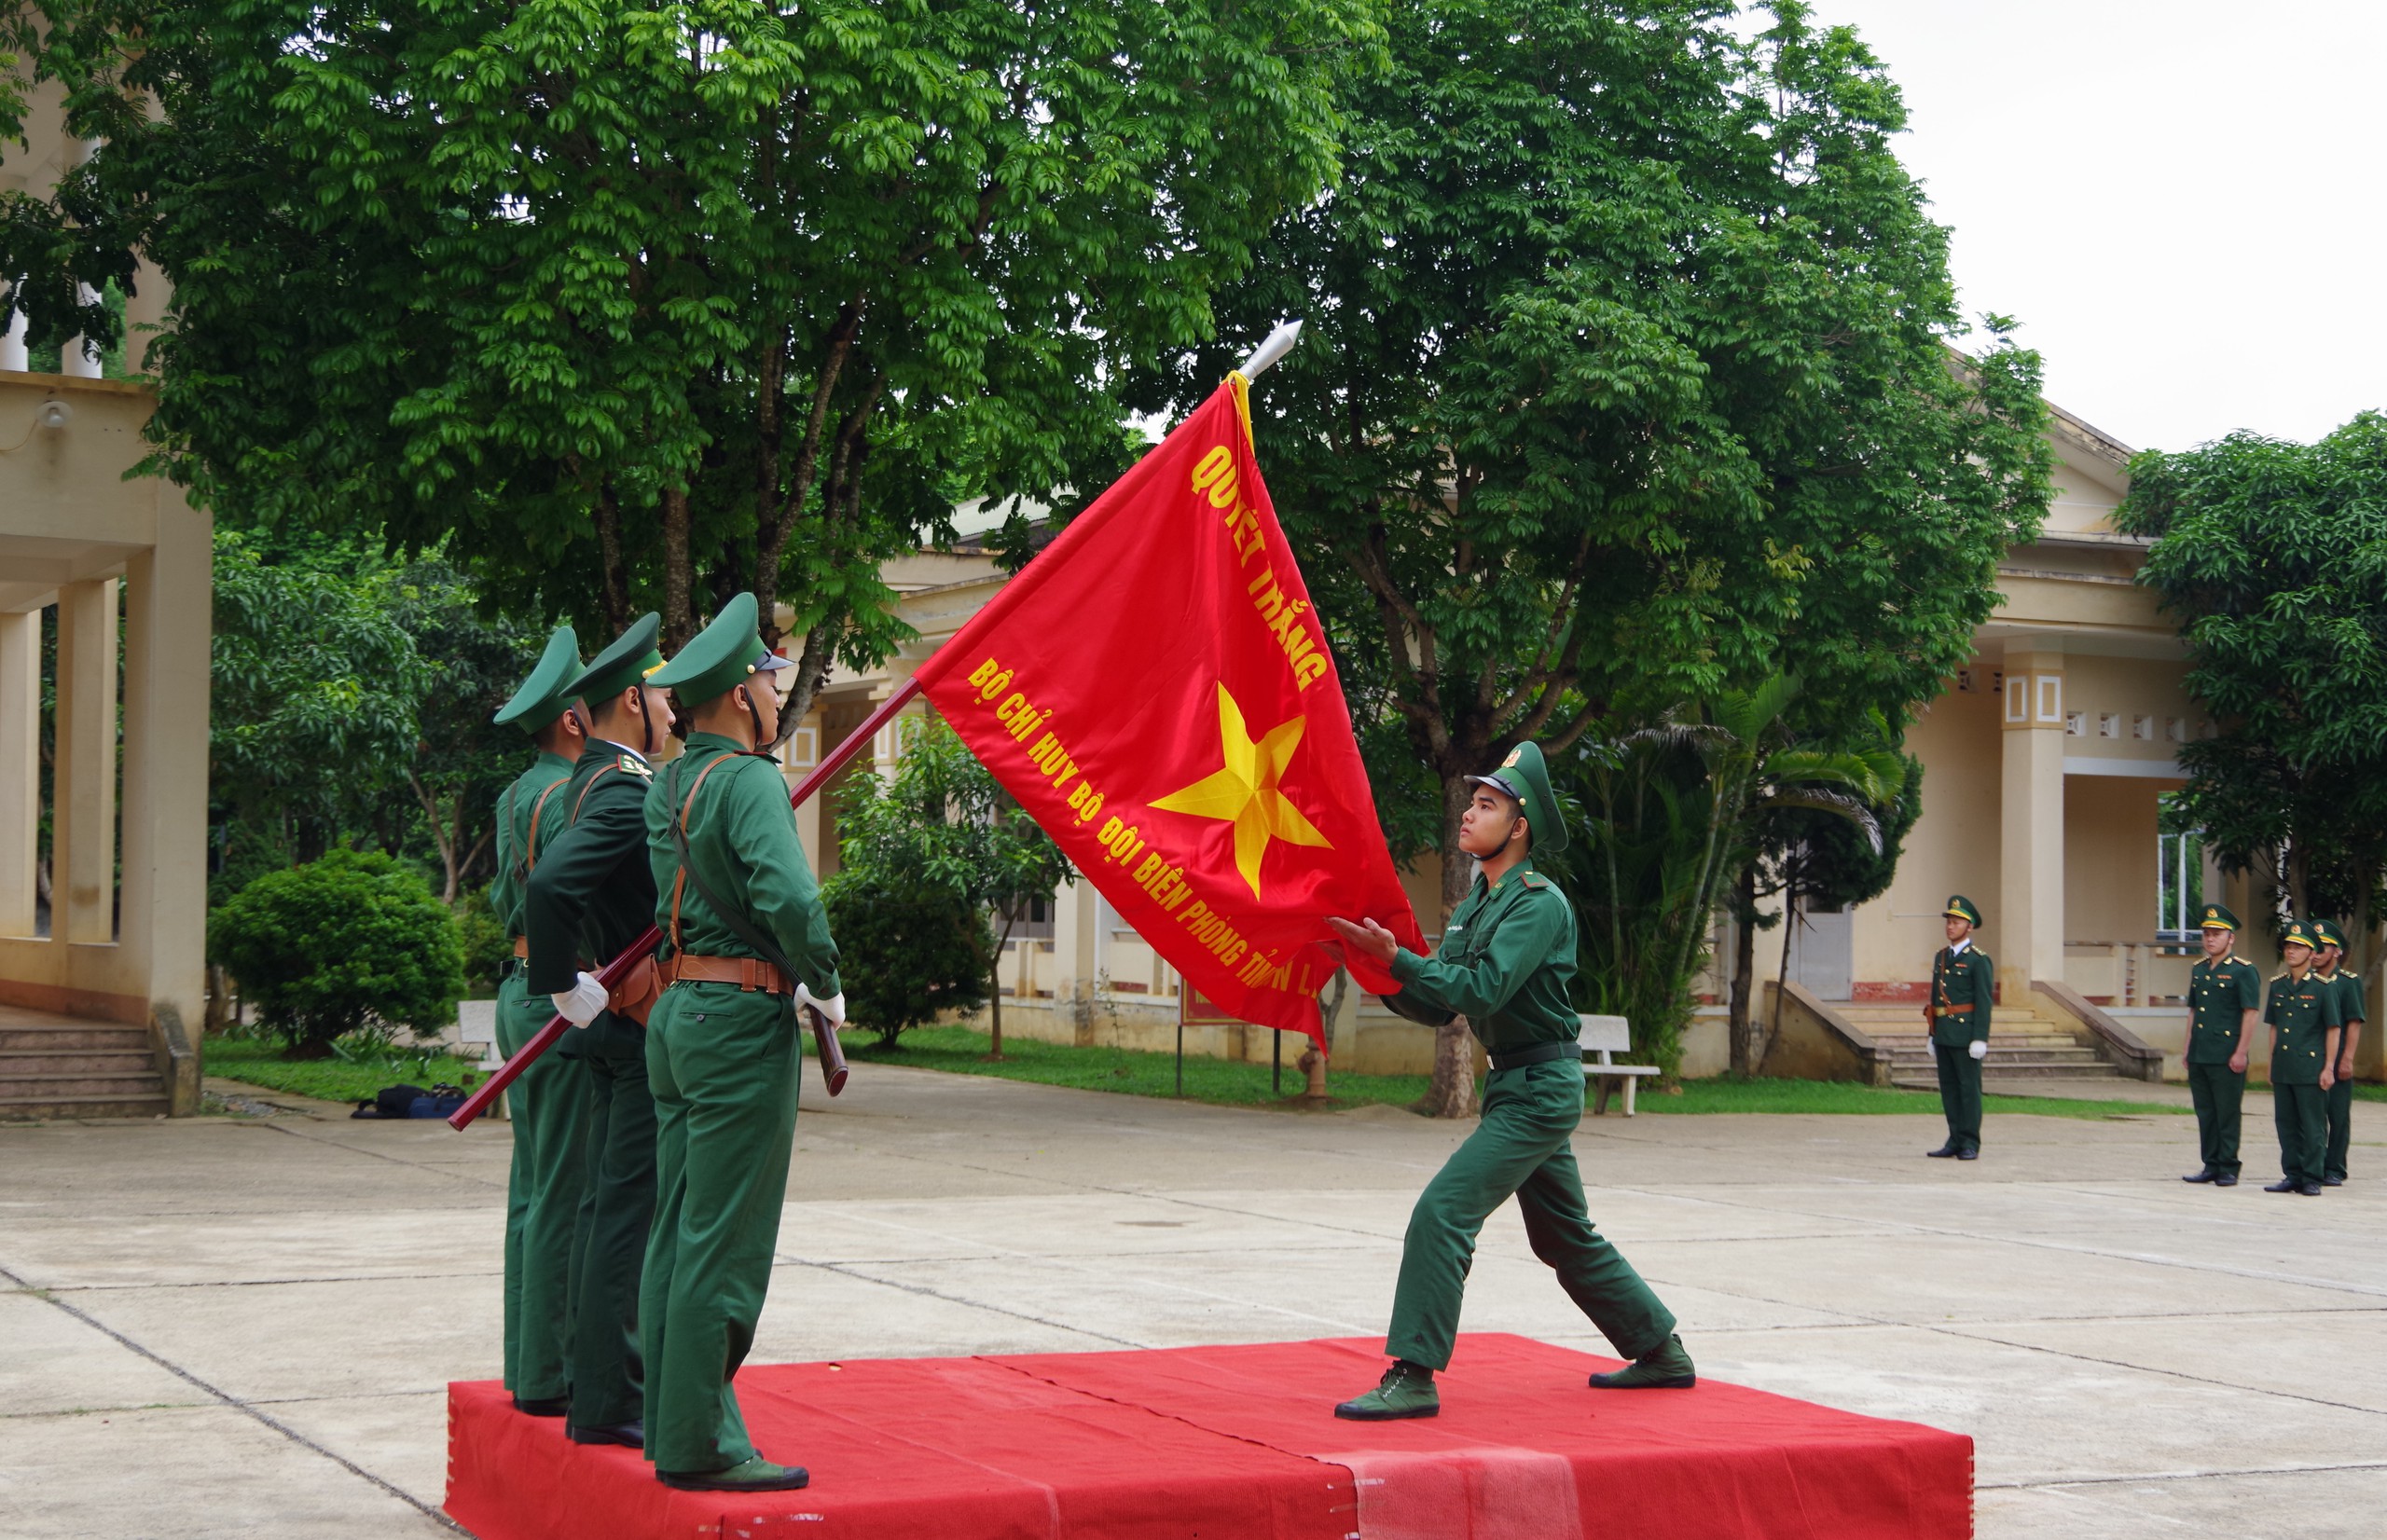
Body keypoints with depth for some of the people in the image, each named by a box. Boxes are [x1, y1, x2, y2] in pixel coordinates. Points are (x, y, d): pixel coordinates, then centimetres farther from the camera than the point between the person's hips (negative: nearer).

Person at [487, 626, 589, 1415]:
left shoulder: (515, 796, 15)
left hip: (523, 990, 10)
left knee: (534, 1192, 13)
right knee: (567, 1194, -6)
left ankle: (528, 1365, 19)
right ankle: (551, 1375, -3)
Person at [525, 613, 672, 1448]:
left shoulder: (590, 782, 13)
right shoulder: (627, 791, -18)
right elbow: (548, 887, -31)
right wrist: (566, 991, -20)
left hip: (615, 1032, 10)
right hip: (645, 1026, -10)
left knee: (606, 1207, 13)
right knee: (630, 1209, -6)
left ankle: (594, 1392, 20)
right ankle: (611, 1402, -2)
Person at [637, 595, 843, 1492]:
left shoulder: (667, 786, 13)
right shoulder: (749, 780, -14)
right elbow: (788, 897, -27)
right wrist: (824, 986, -12)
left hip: (677, 1014, 9)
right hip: (743, 1022, -9)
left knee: (678, 1235, 13)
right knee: (723, 1244, -5)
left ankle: (677, 1426, 20)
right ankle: (698, 1446, -1)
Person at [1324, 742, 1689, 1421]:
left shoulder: (1539, 902, -15)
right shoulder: (1476, 903, 12)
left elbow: (1482, 989, -26)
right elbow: (1438, 1007, 10)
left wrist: (1395, 957, -28)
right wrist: (1381, 973, -5)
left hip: (1542, 1086, -10)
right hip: (1517, 1084, 10)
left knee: (1443, 1210, -17)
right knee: (1564, 1237, 19)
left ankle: (1413, 1377, -15)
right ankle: (1661, 1352, 33)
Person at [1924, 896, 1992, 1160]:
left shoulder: (1979, 960, -6)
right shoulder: (1940, 957, 15)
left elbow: (1984, 1002, -11)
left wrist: (1980, 1039, -16)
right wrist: (1933, 1036, 16)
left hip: (1965, 1034, -7)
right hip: (1943, 1034, 7)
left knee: (1969, 1087, -3)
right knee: (1948, 1087, 8)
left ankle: (1970, 1144, 1)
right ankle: (1955, 1141, 14)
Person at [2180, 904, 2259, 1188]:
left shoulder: (2244, 971, -6)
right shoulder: (2198, 970, 14)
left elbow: (2251, 1013, -10)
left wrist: (2241, 1053, -14)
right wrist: (2188, 1048, 16)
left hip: (2227, 1058, -7)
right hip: (2199, 1057, 7)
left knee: (2227, 1115, -2)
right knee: (2205, 1114, 11)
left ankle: (2228, 1169, 4)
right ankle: (2211, 1165, 18)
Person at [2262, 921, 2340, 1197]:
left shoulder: (2323, 987, -4)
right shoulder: (2277, 986, 11)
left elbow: (2333, 1029, -4)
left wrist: (2329, 1068, -8)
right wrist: (2272, 1064, 14)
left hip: (2311, 1068, -5)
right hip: (2282, 1068, 5)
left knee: (2313, 1127, -2)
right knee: (2286, 1124, 8)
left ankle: (2311, 1180, 3)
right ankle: (2292, 1175, 16)